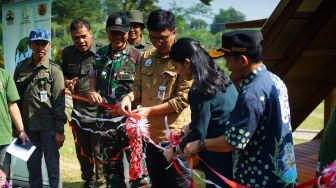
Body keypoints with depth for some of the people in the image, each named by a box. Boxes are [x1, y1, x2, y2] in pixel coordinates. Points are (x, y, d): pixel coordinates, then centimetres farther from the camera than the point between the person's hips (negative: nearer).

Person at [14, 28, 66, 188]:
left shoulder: (54, 71, -5)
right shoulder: (21, 67, 4)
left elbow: (59, 103, -7)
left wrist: (60, 130, -11)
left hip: (48, 126, -3)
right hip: (27, 126, 3)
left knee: (52, 164, 3)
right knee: (32, 164, 12)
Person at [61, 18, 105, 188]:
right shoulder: (68, 53, 6)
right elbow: (63, 74, 19)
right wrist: (66, 82, -3)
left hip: (98, 110, -5)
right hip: (77, 111, 5)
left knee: (99, 151, 3)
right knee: (82, 151, 18)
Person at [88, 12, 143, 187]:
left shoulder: (136, 56, -7)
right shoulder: (100, 54, 8)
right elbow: (93, 78, 20)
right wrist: (92, 91, -1)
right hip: (106, 117, 5)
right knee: (110, 162, 16)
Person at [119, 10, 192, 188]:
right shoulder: (146, 57, 7)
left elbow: (183, 100, -15)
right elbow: (138, 87, 14)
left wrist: (150, 110, -19)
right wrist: (129, 97, -9)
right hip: (151, 135, 6)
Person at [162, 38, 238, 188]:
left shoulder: (200, 91, -22)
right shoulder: (219, 77, 4)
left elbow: (199, 134, -17)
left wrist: (174, 151, -4)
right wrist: (190, 126, 22)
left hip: (221, 155, -8)